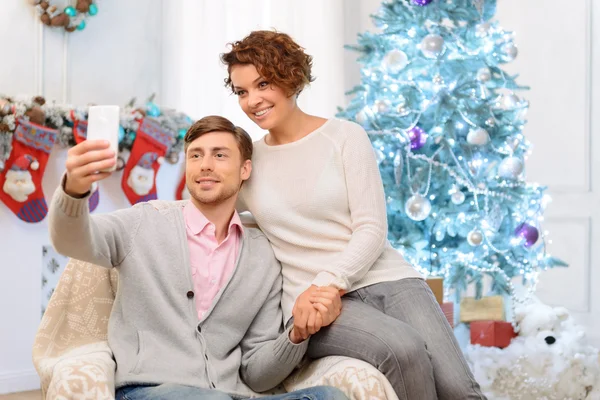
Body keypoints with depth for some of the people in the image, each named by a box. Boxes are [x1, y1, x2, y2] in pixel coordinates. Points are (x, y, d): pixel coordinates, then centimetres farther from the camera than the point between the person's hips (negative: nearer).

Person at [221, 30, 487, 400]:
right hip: (313, 301, 0)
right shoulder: (245, 162, 11)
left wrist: (325, 282, -18)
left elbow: (373, 229, -2)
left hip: (386, 279, 0)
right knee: (403, 349, -32)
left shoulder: (346, 137, 5)